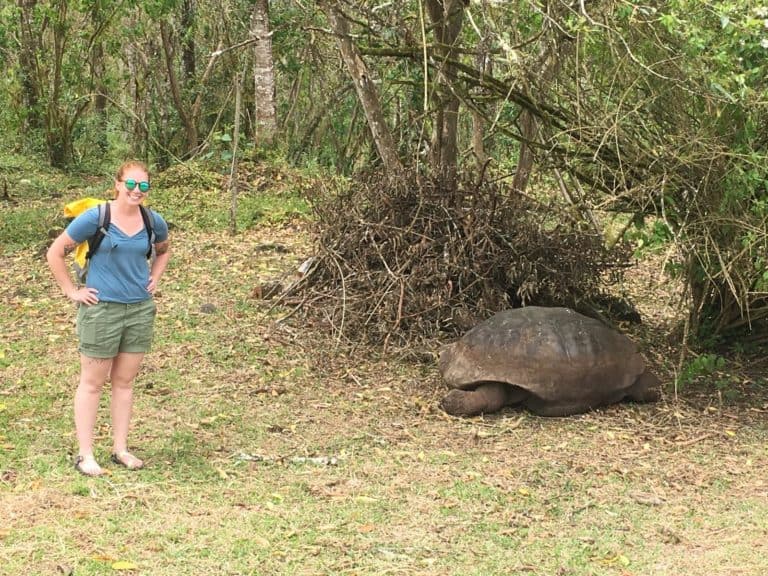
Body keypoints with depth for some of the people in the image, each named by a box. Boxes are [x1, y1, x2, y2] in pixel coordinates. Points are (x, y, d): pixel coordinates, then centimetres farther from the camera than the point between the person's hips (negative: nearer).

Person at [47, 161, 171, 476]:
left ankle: (120, 450, 21)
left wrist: (154, 280, 9)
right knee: (92, 382, 3)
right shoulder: (95, 218, -13)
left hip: (140, 309, 4)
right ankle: (85, 455, 8)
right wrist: (72, 292, -7)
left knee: (124, 381, 12)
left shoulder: (154, 222, 0)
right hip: (101, 309, -4)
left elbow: (163, 251, 24)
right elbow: (55, 253, -6)